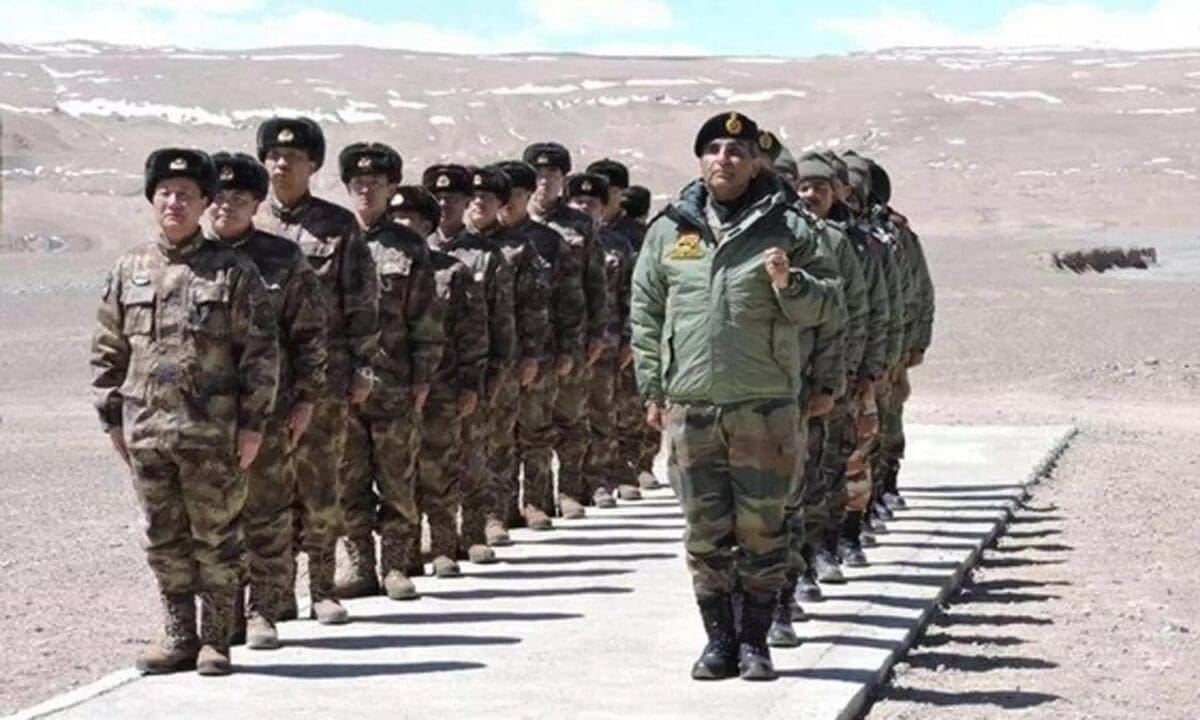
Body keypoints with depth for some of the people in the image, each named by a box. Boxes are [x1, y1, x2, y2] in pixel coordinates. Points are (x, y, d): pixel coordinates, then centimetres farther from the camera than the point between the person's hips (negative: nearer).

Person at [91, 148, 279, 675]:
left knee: (215, 538, 4)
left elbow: (262, 351, -3)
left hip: (214, 433, -3)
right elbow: (108, 352, 14)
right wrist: (112, 419, 9)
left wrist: (253, 424, -8)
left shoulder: (233, 271, -2)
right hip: (145, 433, 4)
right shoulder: (128, 271, 9)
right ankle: (178, 636, 21)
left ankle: (216, 640, 13)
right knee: (163, 541, 10)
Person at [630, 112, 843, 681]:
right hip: (690, 406, 2)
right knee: (705, 532, 6)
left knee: (762, 529, 2)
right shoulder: (669, 229, 8)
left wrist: (788, 282, -16)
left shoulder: (786, 228, 2)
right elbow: (645, 313, 12)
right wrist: (652, 389, 8)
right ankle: (719, 639, 16)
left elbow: (828, 304, 3)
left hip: (766, 406, -2)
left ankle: (755, 640, 12)